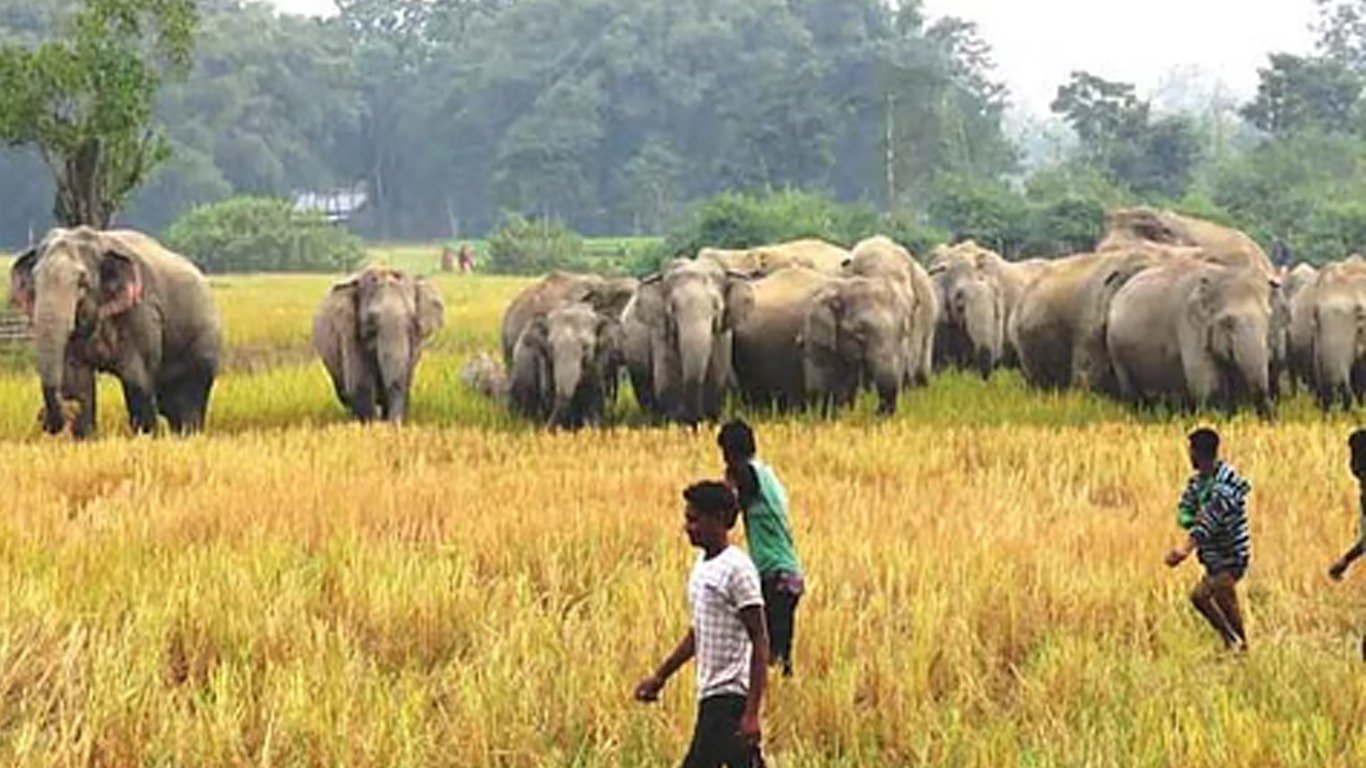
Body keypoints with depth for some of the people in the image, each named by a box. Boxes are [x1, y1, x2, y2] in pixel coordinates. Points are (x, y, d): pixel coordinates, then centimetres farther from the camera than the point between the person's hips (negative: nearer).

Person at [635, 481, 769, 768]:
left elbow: (760, 644, -17)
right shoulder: (702, 565, 13)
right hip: (711, 694, 9)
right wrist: (660, 677, 24)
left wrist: (751, 713, -22)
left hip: (729, 697, -9)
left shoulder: (737, 569, -15)